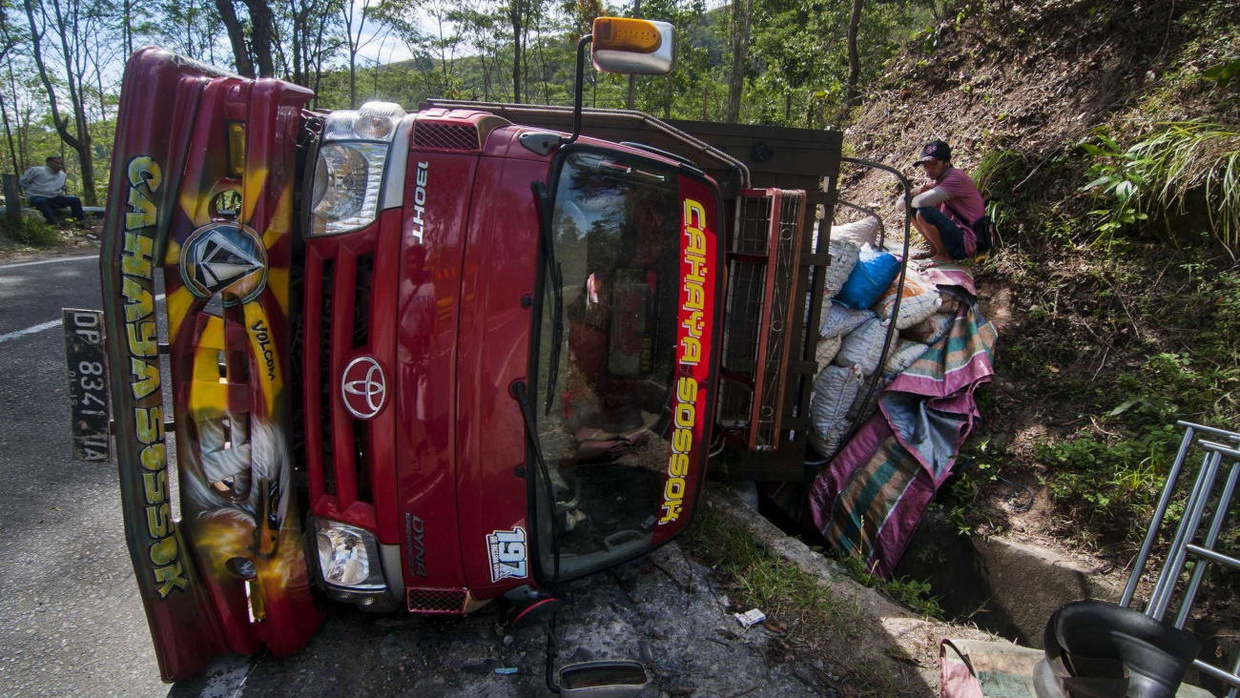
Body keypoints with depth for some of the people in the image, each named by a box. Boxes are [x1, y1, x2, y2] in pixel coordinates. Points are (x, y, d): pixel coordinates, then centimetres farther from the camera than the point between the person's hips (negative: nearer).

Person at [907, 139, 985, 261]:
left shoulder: (956, 178, -18)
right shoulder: (935, 179, 9)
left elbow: (924, 201, -34)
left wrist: (910, 200, -10)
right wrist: (918, 191, -15)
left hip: (966, 242, -9)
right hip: (951, 232, 9)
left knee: (923, 212, -27)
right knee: (912, 209, 8)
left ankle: (943, 254, -9)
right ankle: (934, 250, 12)